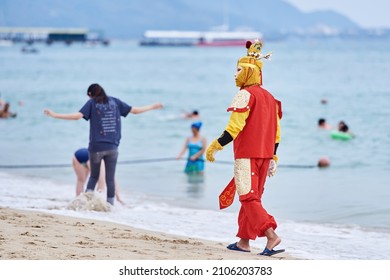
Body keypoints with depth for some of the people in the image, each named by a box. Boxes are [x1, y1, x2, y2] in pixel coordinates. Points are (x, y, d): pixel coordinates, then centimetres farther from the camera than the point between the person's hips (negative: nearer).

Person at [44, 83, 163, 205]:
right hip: (112, 147, 1)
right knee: (110, 179, 5)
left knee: (94, 176, 14)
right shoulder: (114, 101, 8)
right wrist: (153, 107, 29)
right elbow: (135, 110, 13)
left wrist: (54, 115, -11)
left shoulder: (92, 103, 0)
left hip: (96, 147, -1)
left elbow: (78, 115, -14)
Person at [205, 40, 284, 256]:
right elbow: (276, 131, 16)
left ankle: (271, 235, -22)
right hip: (265, 154, 9)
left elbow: (235, 127, -18)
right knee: (253, 196, 13)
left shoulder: (245, 95, -11)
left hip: (246, 154, -9)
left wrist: (215, 146, -13)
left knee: (248, 197, -8)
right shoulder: (269, 97, 15)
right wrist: (273, 157, 20)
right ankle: (244, 240, 17)